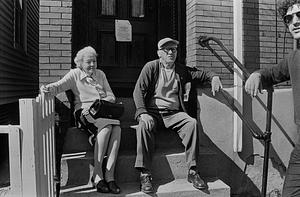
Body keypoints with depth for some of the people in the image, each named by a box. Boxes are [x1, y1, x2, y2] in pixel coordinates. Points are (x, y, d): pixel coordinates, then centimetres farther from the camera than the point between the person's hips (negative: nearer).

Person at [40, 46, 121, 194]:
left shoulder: (100, 74, 21)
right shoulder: (75, 74, 12)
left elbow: (111, 97, 15)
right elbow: (59, 86, -4)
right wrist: (47, 88, -28)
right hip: (84, 111, -3)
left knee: (117, 128, -30)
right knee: (106, 127, -34)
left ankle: (109, 176, -27)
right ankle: (97, 176, -25)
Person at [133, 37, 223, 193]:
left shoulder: (182, 70, 16)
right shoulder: (151, 67, 4)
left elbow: (202, 74, 22)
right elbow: (138, 91, -4)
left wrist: (214, 77, -3)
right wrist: (143, 113, -19)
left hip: (174, 113, 3)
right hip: (152, 111, -2)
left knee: (192, 123, -26)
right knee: (144, 125, -34)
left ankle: (192, 171, -19)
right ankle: (144, 174, -27)